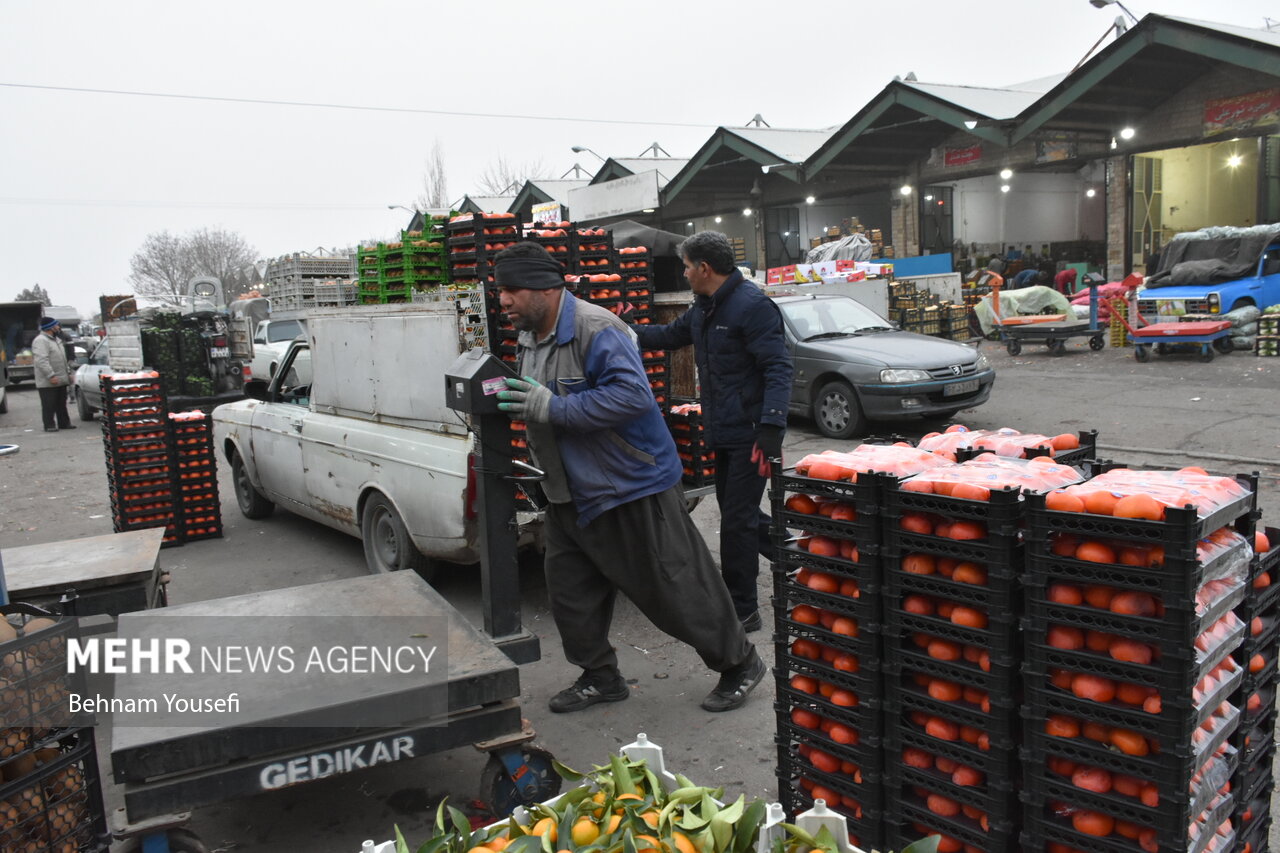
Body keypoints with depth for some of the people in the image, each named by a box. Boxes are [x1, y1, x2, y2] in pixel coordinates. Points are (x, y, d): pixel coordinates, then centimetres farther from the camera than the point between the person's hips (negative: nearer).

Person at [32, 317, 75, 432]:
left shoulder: (56, 339, 17)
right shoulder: (40, 341, -15)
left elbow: (63, 359, 25)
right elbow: (42, 361, -23)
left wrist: (68, 372, 20)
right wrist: (51, 376, -27)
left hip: (61, 380, 9)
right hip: (47, 382, -9)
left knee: (61, 403, 13)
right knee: (49, 405, -3)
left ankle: (64, 423, 20)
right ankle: (49, 425, 1)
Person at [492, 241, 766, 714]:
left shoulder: (595, 329, -22)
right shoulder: (529, 339, 9)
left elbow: (631, 394, -33)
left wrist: (550, 408, -31)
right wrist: (504, 402, 4)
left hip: (632, 485, -9)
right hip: (569, 495, 9)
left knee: (676, 586, 1)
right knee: (569, 591, 13)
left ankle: (739, 664, 22)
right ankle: (600, 676, 33)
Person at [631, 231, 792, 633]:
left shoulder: (752, 306, -17)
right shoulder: (702, 309, 13)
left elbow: (778, 368, -22)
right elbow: (671, 335, 30)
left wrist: (771, 427, -29)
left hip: (749, 433, -10)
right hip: (723, 434, 10)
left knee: (737, 520, -5)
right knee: (736, 511, 18)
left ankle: (741, 610, 8)